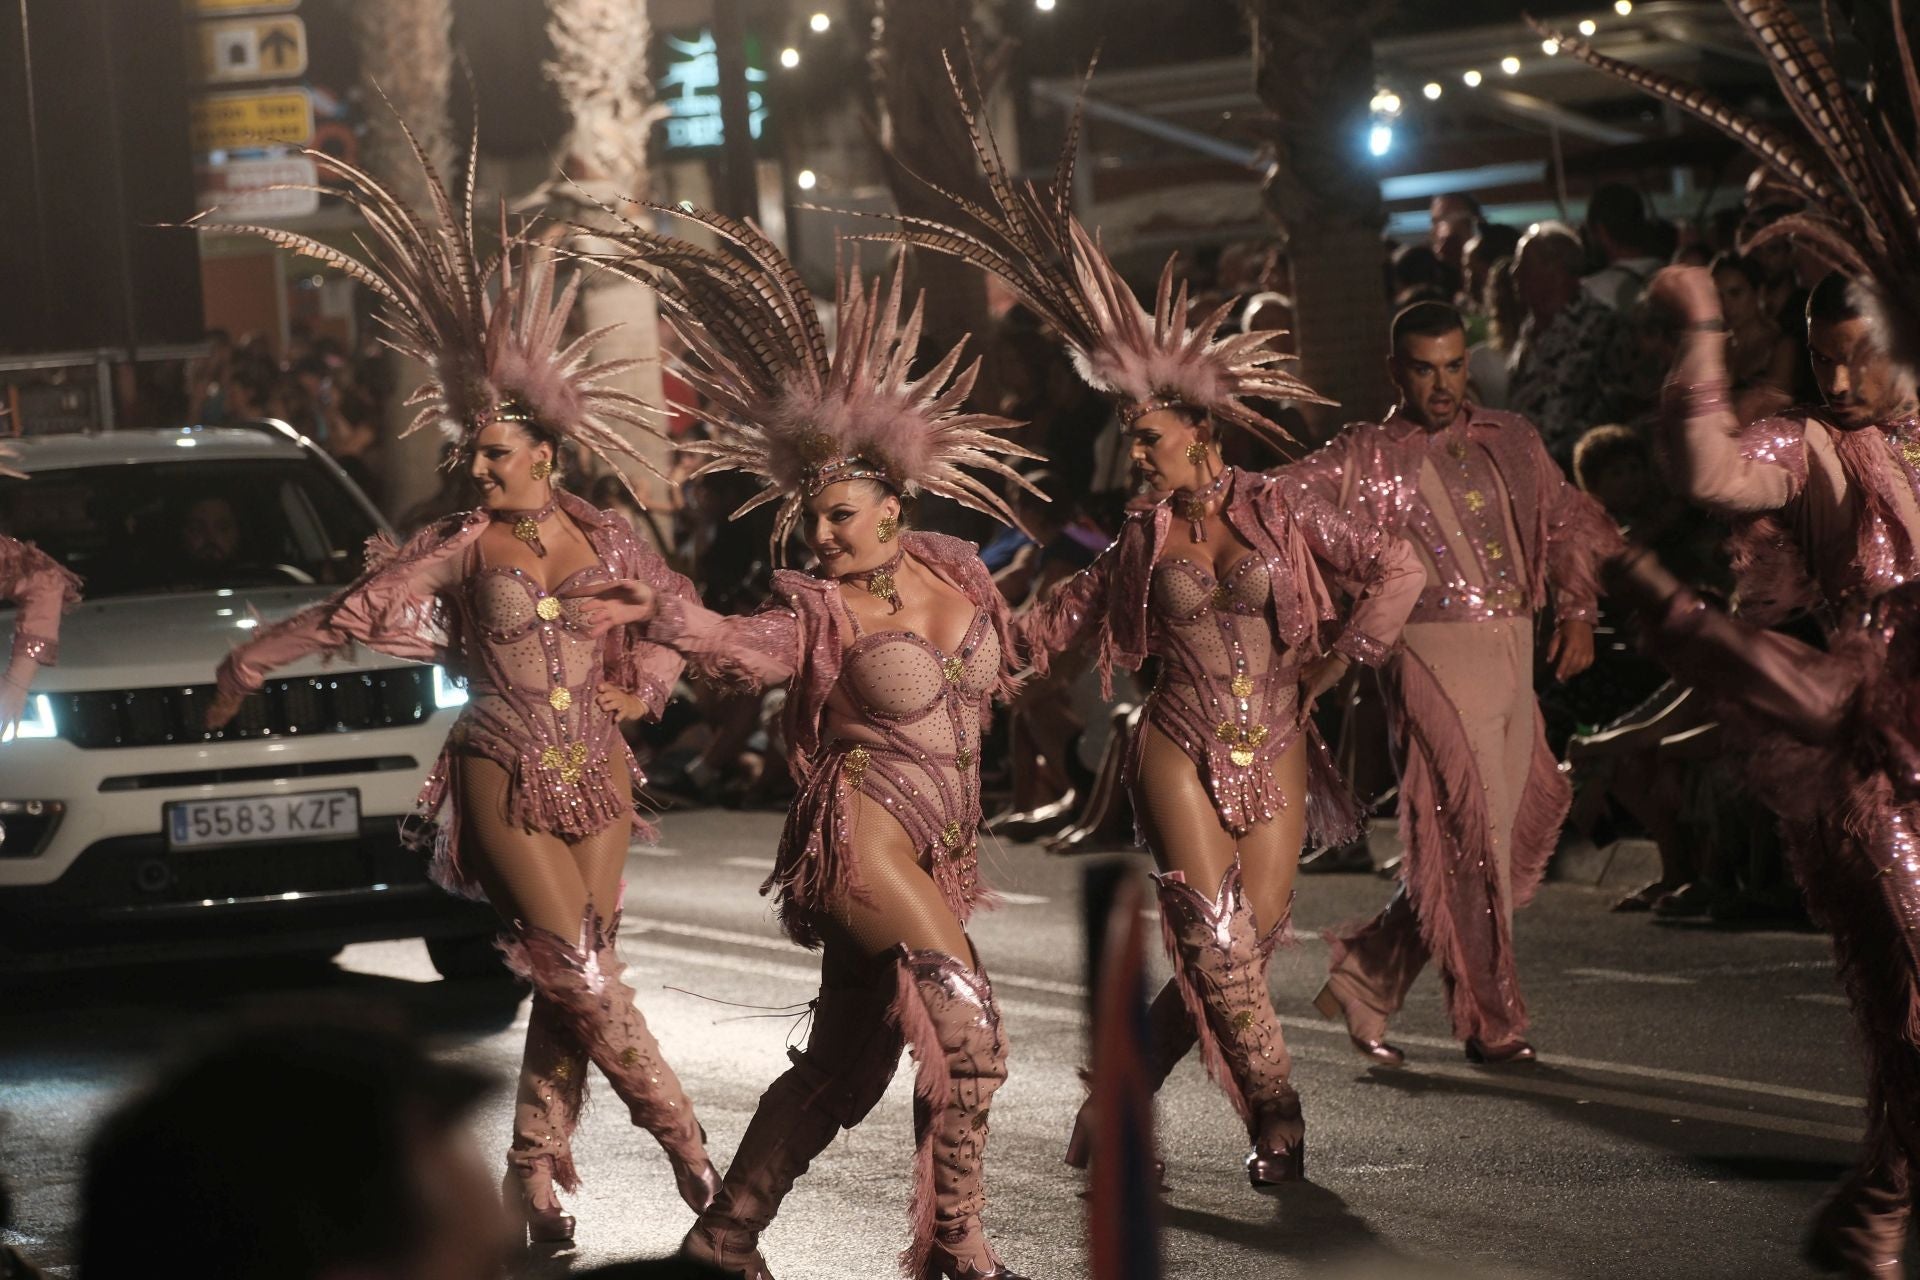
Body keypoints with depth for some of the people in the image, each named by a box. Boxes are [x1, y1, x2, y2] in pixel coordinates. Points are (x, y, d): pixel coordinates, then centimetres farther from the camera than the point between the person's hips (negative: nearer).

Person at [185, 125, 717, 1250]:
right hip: (506, 785, -3)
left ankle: (539, 1170, 8)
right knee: (576, 971, -11)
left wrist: (643, 683, 6)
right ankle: (681, 1136, -1)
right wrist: (252, 662, 1)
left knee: (575, 980, 0)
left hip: (595, 775, 3)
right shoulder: (462, 547, -3)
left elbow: (672, 609, 21)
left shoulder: (604, 541, 3)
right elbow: (354, 612, -1)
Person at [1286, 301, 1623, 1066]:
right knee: (1466, 837, -8)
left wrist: (1577, 609, 10)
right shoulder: (1366, 457, 2)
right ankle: (1492, 1024, 2)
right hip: (1434, 653, -6)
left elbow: (1569, 520, 23)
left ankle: (1364, 979, 21)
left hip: (1514, 655, 6)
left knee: (1502, 837, 7)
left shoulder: (1510, 441, 16)